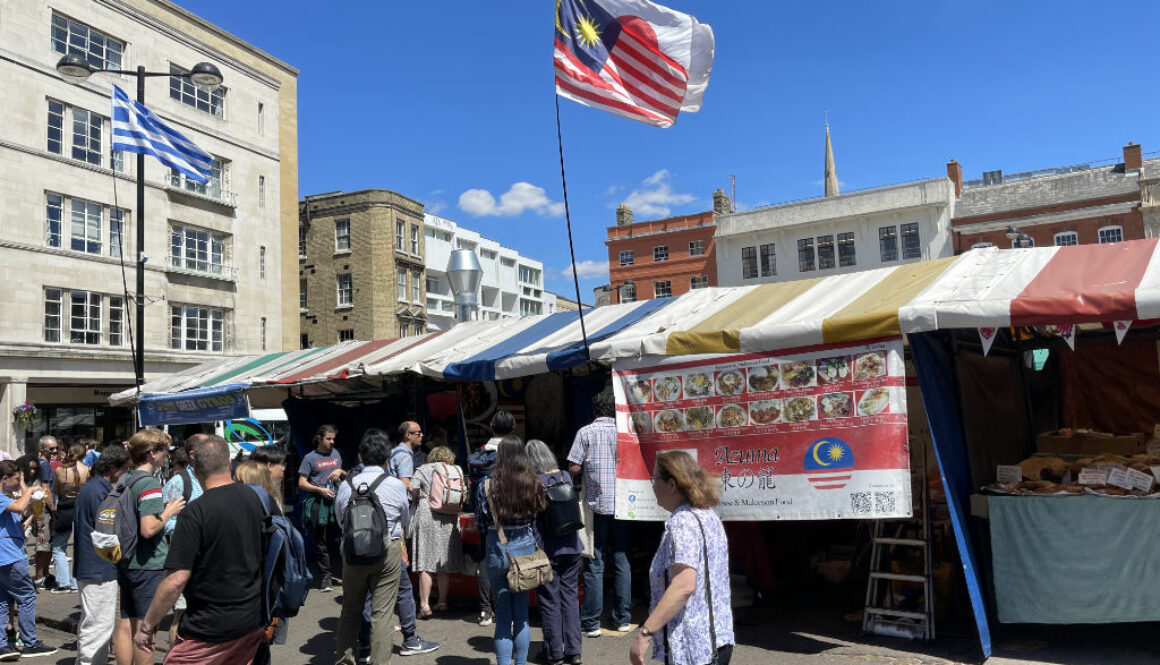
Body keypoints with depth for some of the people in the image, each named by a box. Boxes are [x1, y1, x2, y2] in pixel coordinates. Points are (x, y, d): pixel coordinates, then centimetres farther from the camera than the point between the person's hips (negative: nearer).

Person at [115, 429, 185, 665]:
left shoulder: (124, 480, 9)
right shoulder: (149, 483, -18)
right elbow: (148, 529, -25)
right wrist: (168, 512, -10)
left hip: (125, 563, 8)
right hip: (149, 565, -8)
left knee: (126, 626, 13)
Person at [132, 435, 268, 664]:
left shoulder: (196, 513, -20)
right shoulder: (253, 497, -1)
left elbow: (176, 580, -19)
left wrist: (147, 625, -9)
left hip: (212, 628, -6)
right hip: (253, 619, 6)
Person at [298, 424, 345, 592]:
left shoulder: (336, 454, 15)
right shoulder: (310, 458, 1)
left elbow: (346, 476, 26)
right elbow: (302, 483, -1)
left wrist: (340, 471, 3)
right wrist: (320, 490, -14)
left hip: (336, 501, 4)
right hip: (318, 504, -4)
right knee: (321, 542, 0)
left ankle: (335, 574, 12)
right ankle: (325, 577, 5)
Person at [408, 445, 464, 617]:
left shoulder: (423, 469, 4)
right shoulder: (458, 470, 11)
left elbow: (412, 489, -7)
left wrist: (421, 496, 12)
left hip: (427, 516, -3)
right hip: (450, 520, 3)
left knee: (425, 565, -1)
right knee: (445, 565, 13)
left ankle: (424, 605, -4)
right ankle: (442, 603, 20)